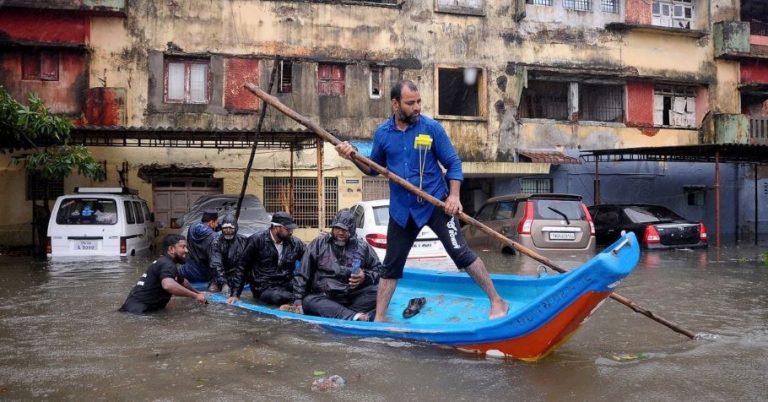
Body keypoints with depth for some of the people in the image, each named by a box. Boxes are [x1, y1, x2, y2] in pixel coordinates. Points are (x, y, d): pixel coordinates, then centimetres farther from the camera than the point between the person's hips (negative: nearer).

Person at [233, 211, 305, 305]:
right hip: (264, 288, -3)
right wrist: (236, 294, 1)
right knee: (279, 297, -37)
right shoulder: (257, 240, -6)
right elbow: (243, 267, 1)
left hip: (287, 287, 3)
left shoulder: (295, 243, 3)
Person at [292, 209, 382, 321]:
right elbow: (302, 274, 7)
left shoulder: (363, 248, 9)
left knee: (378, 291, -26)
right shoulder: (318, 244, 7)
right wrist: (298, 300, -3)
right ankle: (354, 317, -48)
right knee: (308, 301, -33)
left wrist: (365, 277, -7)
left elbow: (378, 270, 14)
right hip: (325, 299, -1)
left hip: (353, 298, 1)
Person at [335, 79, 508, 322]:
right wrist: (354, 157, -6)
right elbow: (374, 169, 12)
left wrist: (454, 195, -16)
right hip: (402, 210, 3)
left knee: (460, 253, -7)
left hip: (436, 204, -3)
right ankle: (379, 319, 21)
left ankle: (497, 302, 7)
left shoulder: (432, 128, -9)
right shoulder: (382, 133, 0)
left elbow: (453, 163, -3)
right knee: (391, 265, 10)